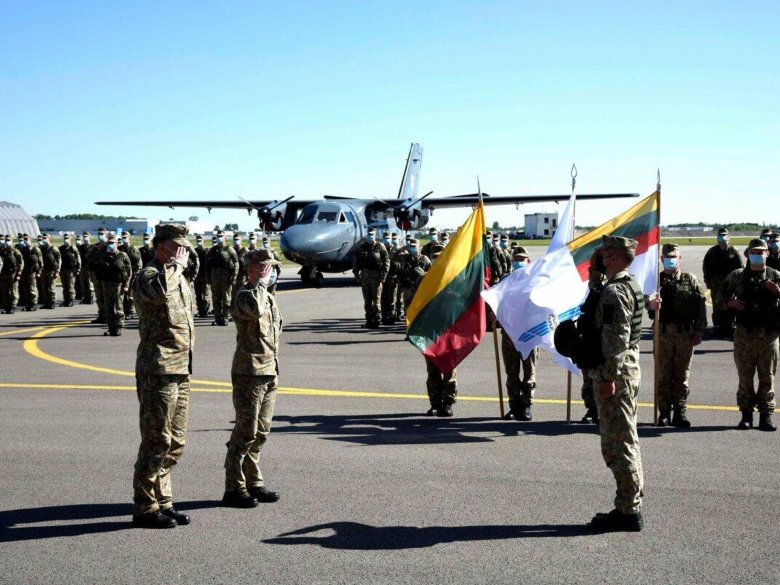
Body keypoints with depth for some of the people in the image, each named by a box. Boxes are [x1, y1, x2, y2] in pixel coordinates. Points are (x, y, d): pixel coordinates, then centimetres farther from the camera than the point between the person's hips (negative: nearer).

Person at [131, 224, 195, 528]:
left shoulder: (179, 277, 19)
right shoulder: (148, 275, -10)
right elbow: (158, 290, -36)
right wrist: (176, 264, -19)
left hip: (181, 370, 9)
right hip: (159, 371, -9)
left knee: (175, 442, 14)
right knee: (157, 441, -5)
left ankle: (163, 502, 23)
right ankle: (145, 508, 3)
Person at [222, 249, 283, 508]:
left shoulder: (269, 297, 17)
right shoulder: (244, 296, -11)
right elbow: (254, 309, -37)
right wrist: (261, 282, -22)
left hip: (269, 374, 9)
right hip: (249, 373, -9)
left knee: (261, 432, 14)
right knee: (245, 433, -5)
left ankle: (254, 483, 24)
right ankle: (234, 489, 2)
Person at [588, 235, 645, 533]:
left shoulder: (614, 291, -18)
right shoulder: (632, 286, 15)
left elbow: (616, 338, -24)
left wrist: (608, 377, -22)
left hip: (615, 374, -11)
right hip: (630, 368, 11)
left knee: (618, 444, -5)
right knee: (626, 441, 16)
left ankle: (628, 511, 0)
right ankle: (630, 506, 24)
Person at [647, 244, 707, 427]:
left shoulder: (691, 280, 5)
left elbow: (701, 306, 2)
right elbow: (646, 300, -6)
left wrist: (699, 332, -4)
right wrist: (651, 304, -30)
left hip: (685, 333, 0)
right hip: (663, 332, 0)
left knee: (682, 374, 3)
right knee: (663, 374, 3)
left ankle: (680, 412, 10)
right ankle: (664, 412, 10)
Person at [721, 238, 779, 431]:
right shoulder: (737, 276, 6)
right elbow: (723, 292, 19)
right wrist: (729, 302, -1)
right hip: (745, 333, 0)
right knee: (745, 376, 4)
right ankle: (746, 414, 11)